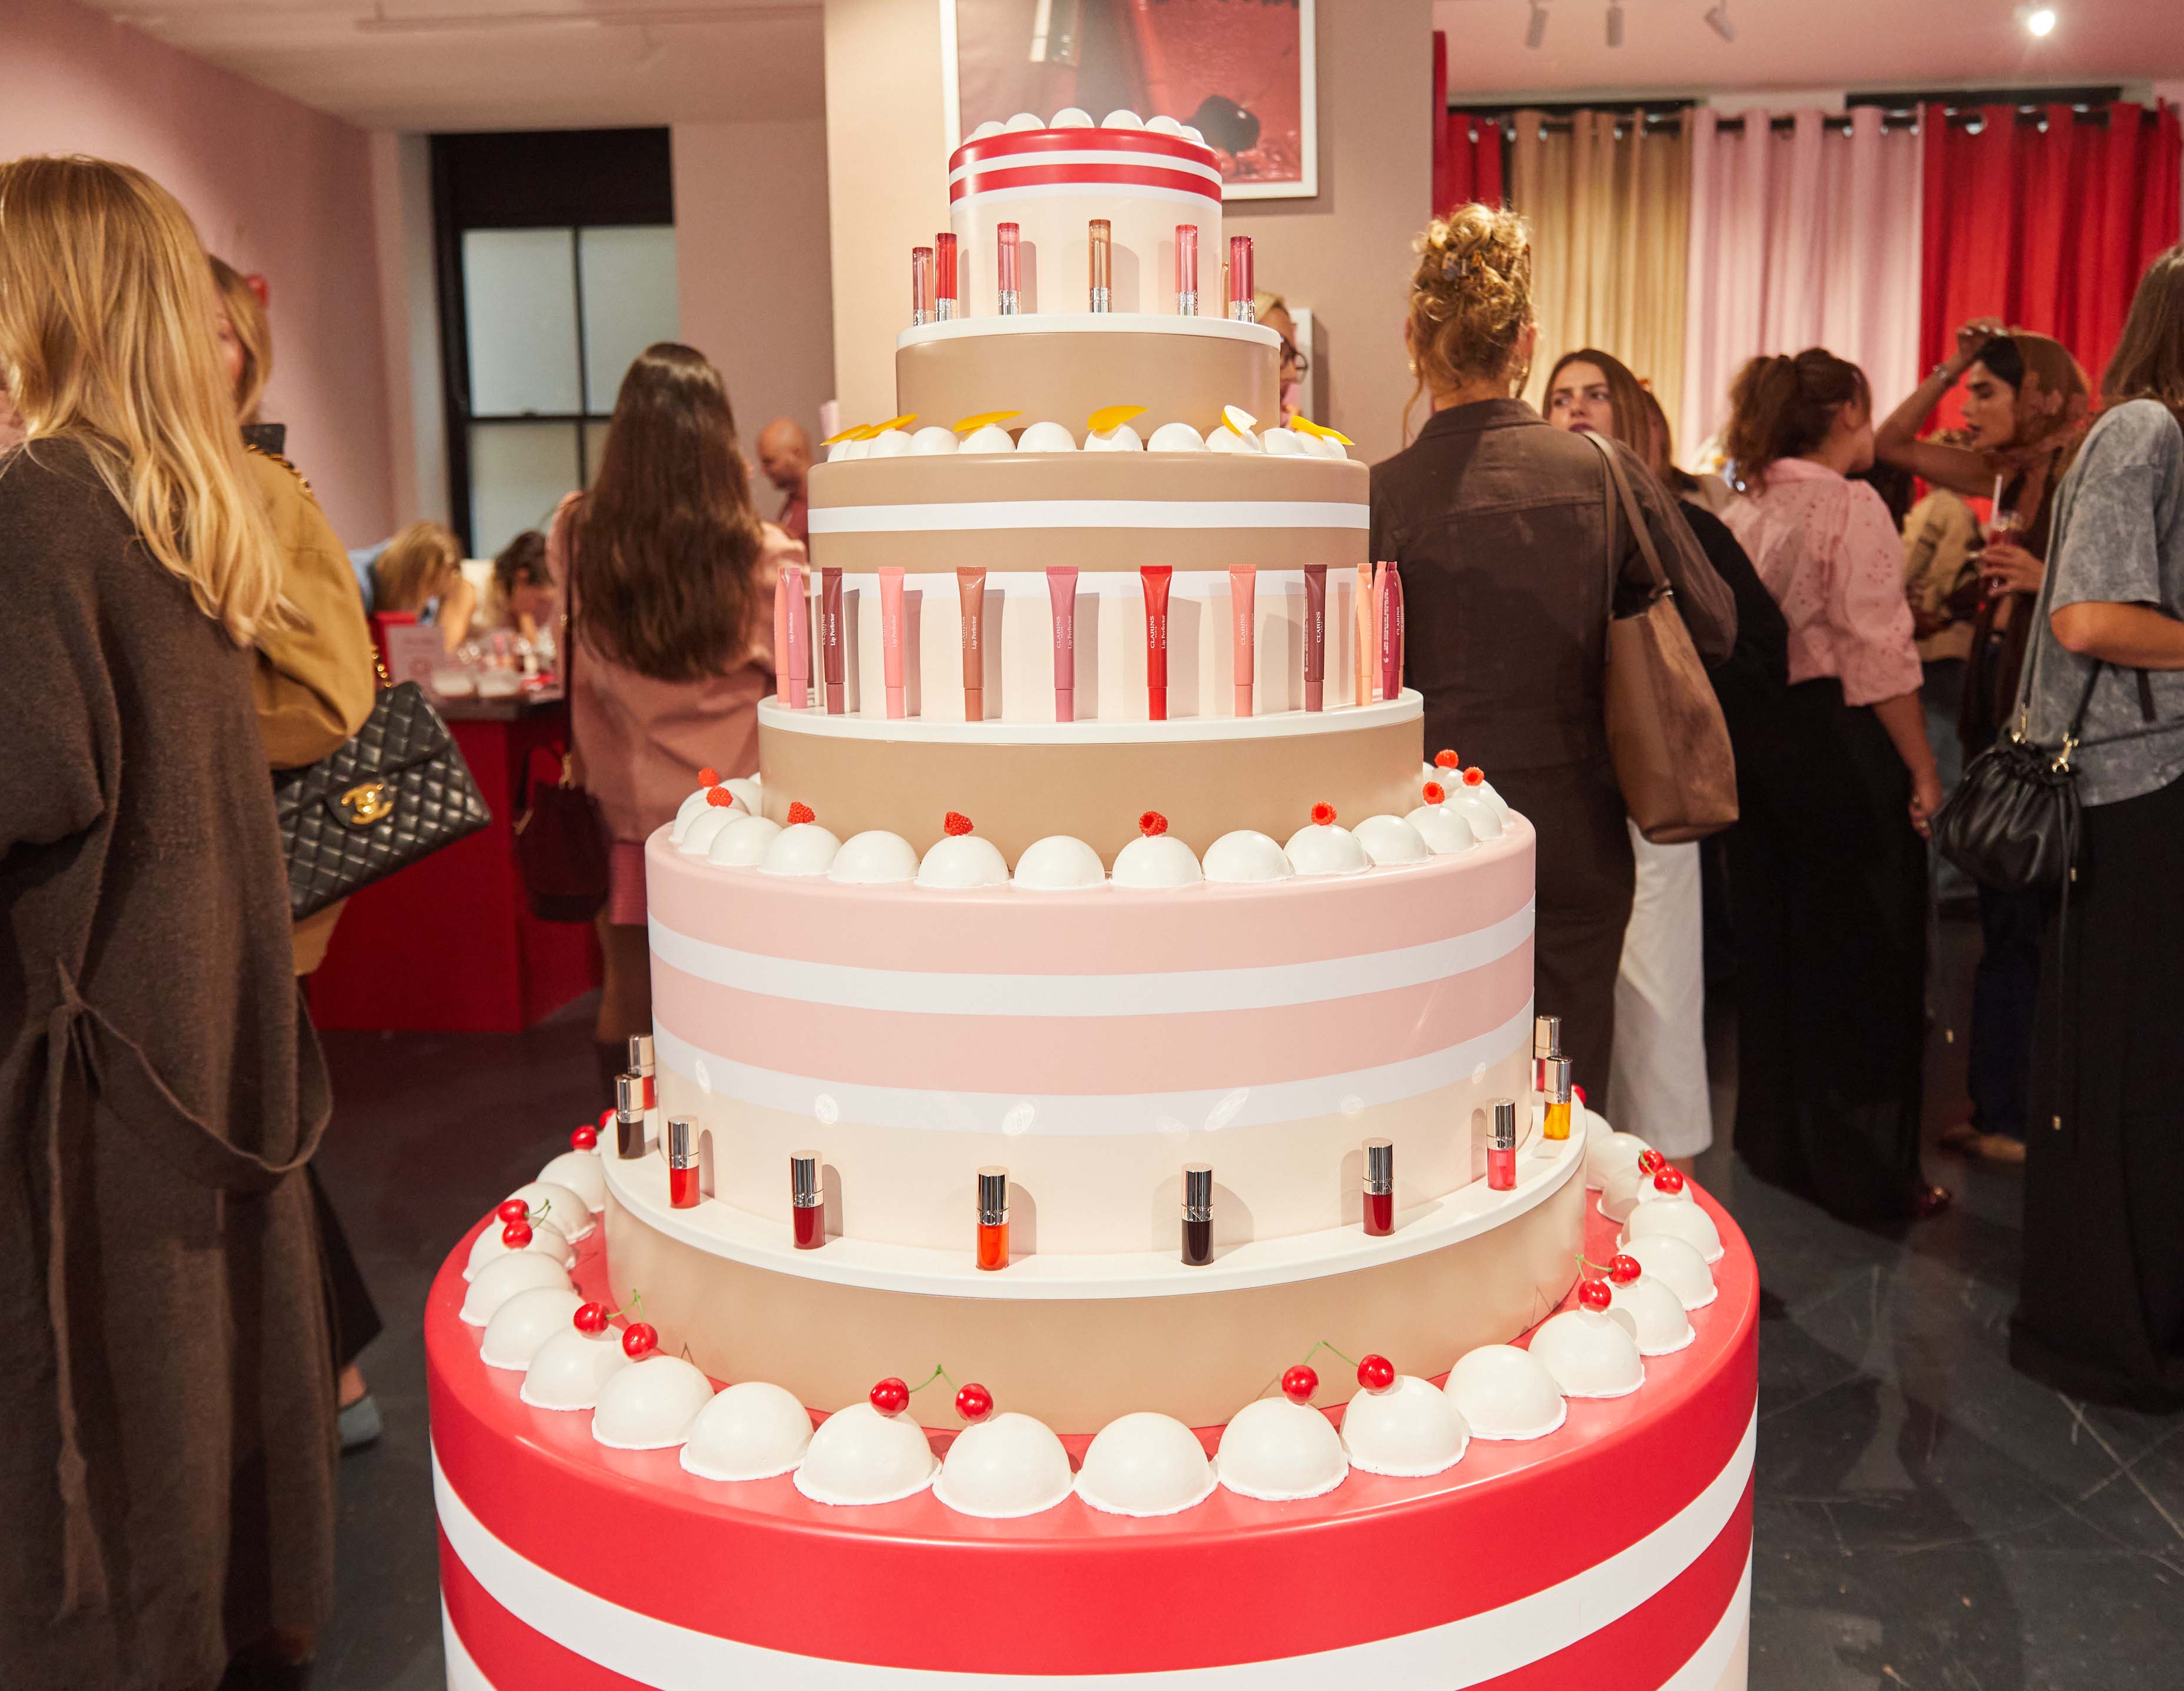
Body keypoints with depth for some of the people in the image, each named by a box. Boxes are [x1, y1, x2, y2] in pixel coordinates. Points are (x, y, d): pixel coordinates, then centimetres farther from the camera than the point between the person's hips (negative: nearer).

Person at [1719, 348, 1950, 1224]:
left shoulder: (1742, 512, 9)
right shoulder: (1852, 508, -12)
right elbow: (1878, 658, -17)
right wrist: (1924, 772, -11)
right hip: (1844, 749, -7)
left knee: (1774, 950, 16)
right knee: (1863, 961, 3)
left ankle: (1775, 1142, 28)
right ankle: (1868, 1171, 12)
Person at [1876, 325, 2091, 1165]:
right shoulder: (2011, 476, 13)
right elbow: (1892, 442, 19)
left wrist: (2048, 577, -30)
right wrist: (1952, 366, 10)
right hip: (1996, 703, 8)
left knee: (2040, 926, -1)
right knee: (2004, 924, 13)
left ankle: (2023, 1115, 11)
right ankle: (2000, 1110, 24)